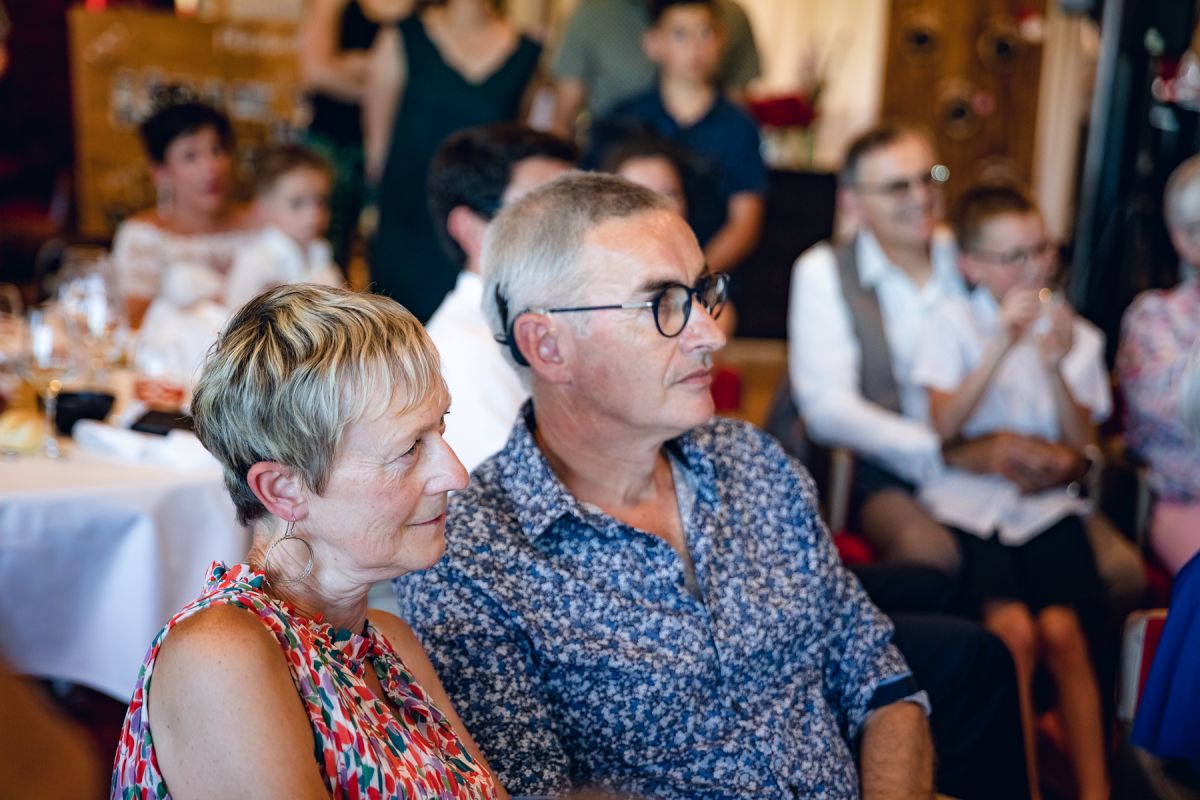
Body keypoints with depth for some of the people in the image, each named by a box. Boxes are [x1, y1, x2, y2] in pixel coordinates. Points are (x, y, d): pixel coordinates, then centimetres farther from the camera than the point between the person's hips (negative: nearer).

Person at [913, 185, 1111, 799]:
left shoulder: (1077, 335, 11)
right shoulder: (951, 321, 3)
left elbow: (1082, 444, 2)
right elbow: (944, 426, -9)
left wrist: (1055, 366, -13)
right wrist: (1002, 344, -16)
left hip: (1048, 503, 2)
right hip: (968, 500, -2)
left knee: (1061, 628, -21)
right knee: (1015, 630, -23)